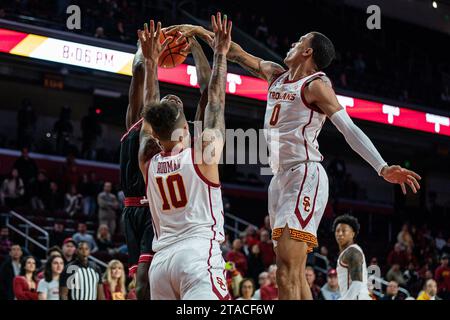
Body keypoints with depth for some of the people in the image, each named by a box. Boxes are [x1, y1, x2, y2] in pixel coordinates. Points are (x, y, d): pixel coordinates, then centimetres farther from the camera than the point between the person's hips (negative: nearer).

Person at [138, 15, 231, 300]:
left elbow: (151, 115, 26)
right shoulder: (204, 149, 2)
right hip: (198, 252, -6)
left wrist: (151, 62, 30)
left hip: (161, 259, 6)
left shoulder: (148, 162, 14)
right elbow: (216, 101, 10)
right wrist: (220, 53, 19)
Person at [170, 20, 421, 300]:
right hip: (280, 177, 9)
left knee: (288, 270, -21)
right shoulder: (276, 75, 17)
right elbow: (239, 55, 26)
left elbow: (349, 129, -14)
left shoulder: (316, 85, -6)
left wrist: (382, 168, -25)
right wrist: (202, 32, 22)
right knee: (295, 274, 7)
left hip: (305, 175, -9)